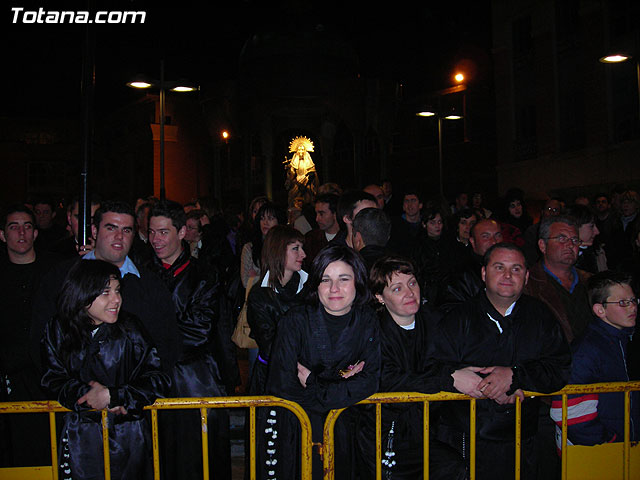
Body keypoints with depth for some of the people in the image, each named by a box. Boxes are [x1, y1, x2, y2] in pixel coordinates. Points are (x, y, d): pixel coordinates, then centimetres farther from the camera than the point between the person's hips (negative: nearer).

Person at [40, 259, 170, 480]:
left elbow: (158, 377, -10)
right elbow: (54, 379, -4)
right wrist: (92, 395, -18)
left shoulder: (129, 329, -6)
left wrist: (113, 396, -18)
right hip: (80, 435, 1)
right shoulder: (57, 331, -1)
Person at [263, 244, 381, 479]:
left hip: (344, 425, 2)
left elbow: (371, 381, -10)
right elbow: (280, 385, -16)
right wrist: (341, 381, -12)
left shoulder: (369, 321, -4)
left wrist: (314, 384, -15)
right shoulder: (295, 321, -11)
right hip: (296, 425, -2)